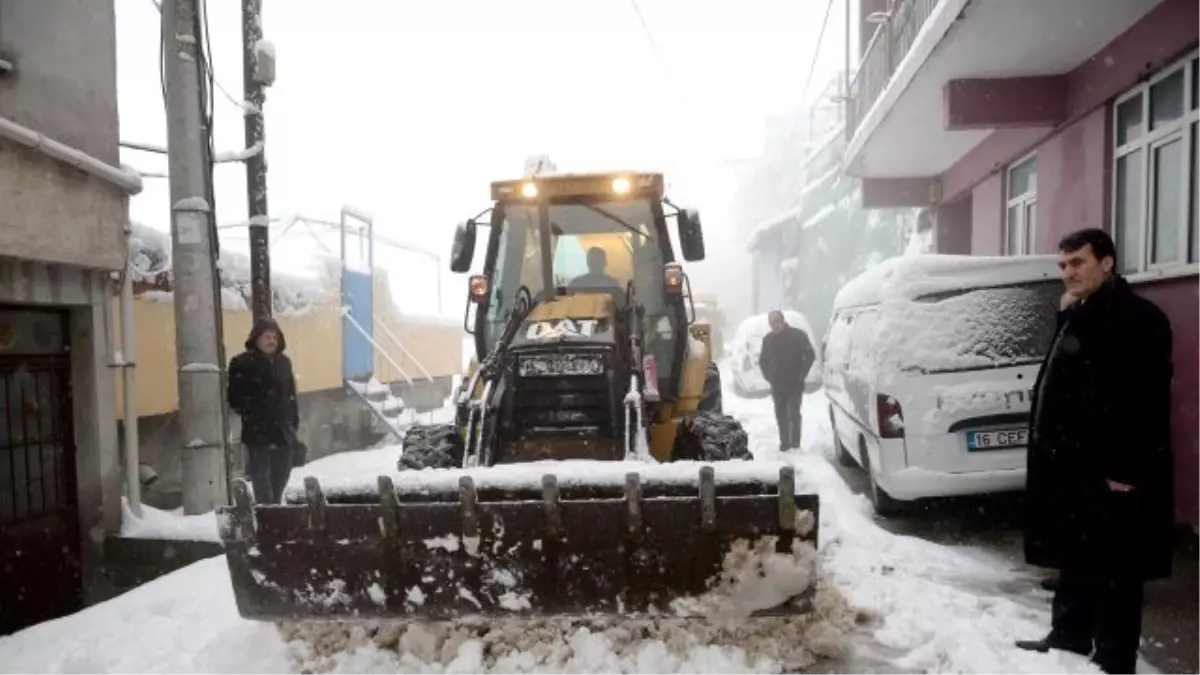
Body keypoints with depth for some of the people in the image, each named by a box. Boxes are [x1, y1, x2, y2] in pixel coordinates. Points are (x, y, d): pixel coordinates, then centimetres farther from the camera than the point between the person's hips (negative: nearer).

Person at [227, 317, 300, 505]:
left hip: (282, 430, 6)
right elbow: (236, 397, -8)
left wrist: (294, 421, 13)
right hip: (257, 431, -6)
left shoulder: (283, 362, 13)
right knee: (261, 475, -4)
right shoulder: (242, 363, -6)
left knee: (281, 473, 15)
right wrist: (249, 416, -13)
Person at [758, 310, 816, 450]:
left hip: (795, 384, -4)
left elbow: (810, 355, -3)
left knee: (793, 414, -9)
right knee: (781, 415, 7)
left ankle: (795, 443, -2)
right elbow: (762, 360, 19)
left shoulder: (797, 335, -6)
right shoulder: (767, 339, 7)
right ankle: (784, 443, 15)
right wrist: (768, 376, 8)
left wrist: (802, 373, -8)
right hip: (777, 385, 4)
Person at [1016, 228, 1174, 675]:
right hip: (1075, 465, 9)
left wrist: (1127, 469, -22)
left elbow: (1145, 400, -20)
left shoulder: (1138, 317, -13)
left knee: (1112, 571, 2)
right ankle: (1067, 639, 32)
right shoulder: (1079, 317, 15)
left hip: (1112, 472, -9)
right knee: (1076, 561, 19)